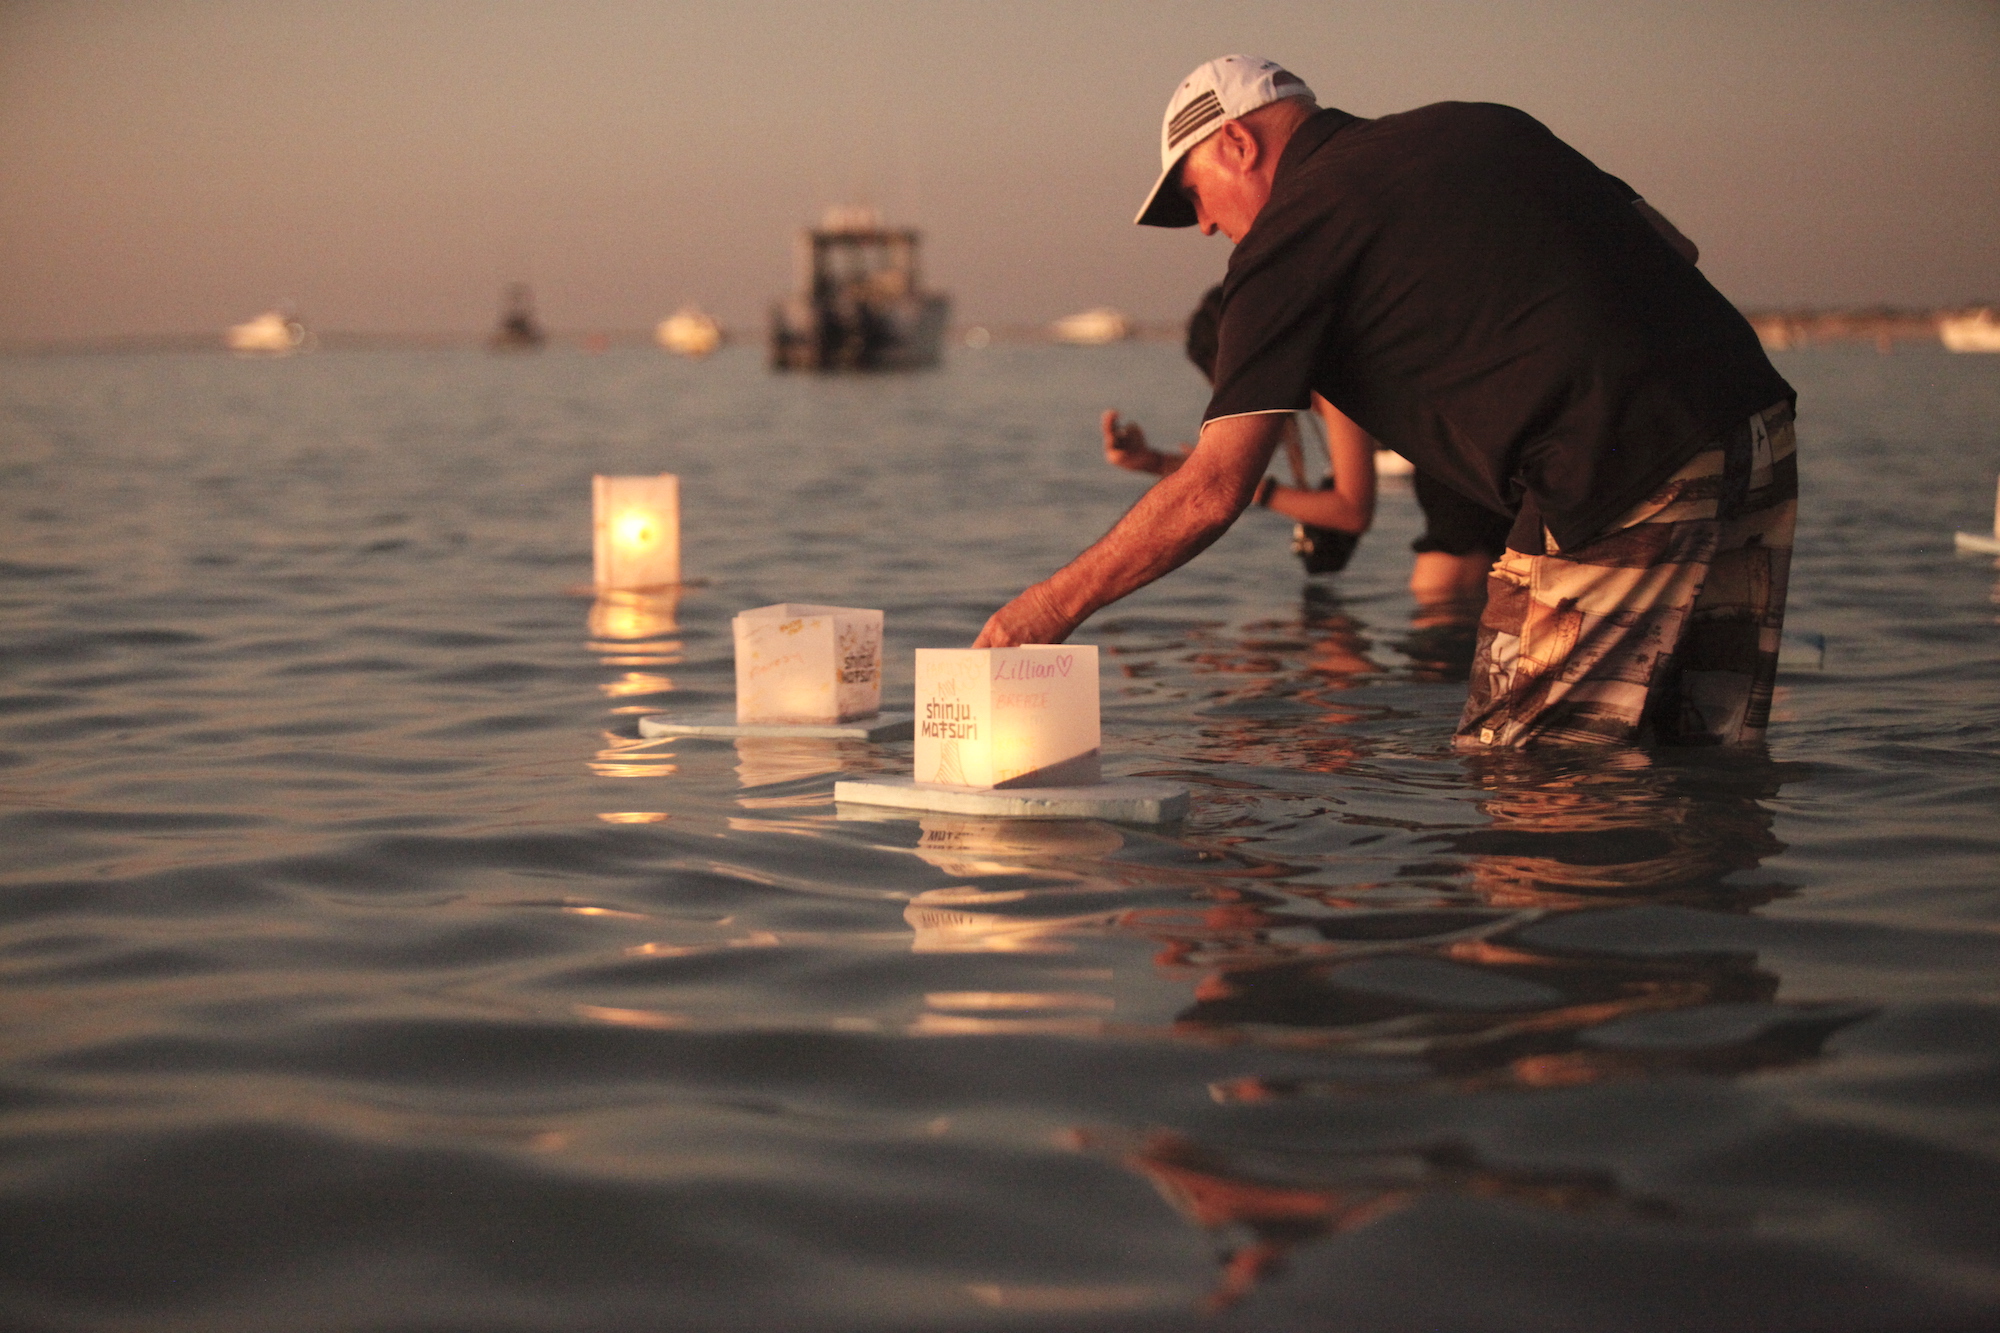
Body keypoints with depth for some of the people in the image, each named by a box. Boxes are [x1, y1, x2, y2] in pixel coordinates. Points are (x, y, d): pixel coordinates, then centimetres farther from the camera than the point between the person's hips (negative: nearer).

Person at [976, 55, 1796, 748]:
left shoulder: (1293, 229, 1)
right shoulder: (1482, 127, 22)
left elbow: (1212, 491, -3)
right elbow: (1673, 250, 20)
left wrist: (1055, 606, 6)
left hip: (1628, 495, -8)